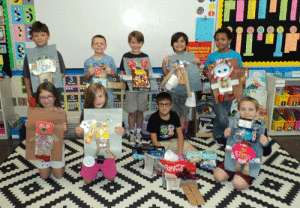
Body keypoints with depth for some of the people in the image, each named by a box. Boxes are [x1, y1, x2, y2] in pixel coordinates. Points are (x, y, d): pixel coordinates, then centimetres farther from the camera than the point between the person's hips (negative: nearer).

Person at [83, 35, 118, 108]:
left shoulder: (110, 59, 0)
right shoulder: (88, 62, 2)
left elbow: (116, 75, 7)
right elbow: (86, 78, 10)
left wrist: (111, 72, -14)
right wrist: (88, 74, -11)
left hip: (107, 91, 0)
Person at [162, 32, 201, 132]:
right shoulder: (169, 58, -2)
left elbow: (196, 72, 3)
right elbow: (165, 73, -3)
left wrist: (199, 63, -14)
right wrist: (164, 62, -16)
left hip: (186, 89, 1)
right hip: (173, 89, 0)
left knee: (183, 110, 13)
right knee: (172, 110, 8)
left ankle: (181, 128, 30)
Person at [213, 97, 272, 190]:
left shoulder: (260, 129, -9)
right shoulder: (235, 125, -2)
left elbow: (266, 153, -2)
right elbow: (227, 144, 10)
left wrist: (266, 144, -24)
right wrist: (225, 135, -11)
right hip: (233, 160, 4)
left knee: (238, 183, -22)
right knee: (218, 176, -7)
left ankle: (249, 178, 12)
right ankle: (234, 172, 20)